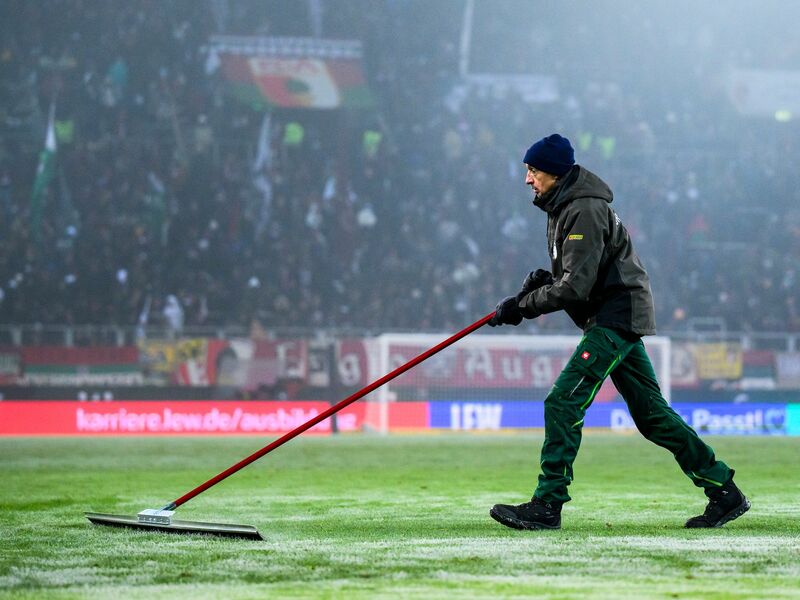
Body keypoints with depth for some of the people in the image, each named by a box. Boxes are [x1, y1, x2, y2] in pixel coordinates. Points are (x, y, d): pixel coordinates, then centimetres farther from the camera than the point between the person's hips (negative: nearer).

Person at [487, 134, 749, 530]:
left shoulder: (585, 211, -17)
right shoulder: (562, 209, 14)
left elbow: (576, 287, -23)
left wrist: (522, 306, -17)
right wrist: (543, 279, 3)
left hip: (617, 315, -11)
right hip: (618, 317, 11)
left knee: (563, 403, -15)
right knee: (651, 415, 12)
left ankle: (547, 505, -16)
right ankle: (724, 493, 15)